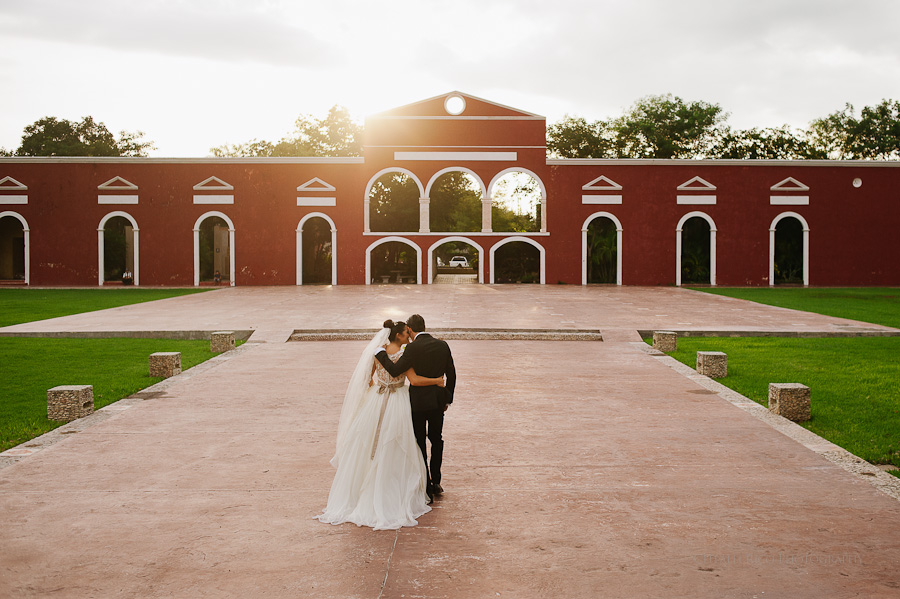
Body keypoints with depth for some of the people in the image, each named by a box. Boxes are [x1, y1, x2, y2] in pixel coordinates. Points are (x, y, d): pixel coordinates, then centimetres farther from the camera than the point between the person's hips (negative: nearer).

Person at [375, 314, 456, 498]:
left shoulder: (412, 348, -16)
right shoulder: (442, 345, 1)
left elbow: (395, 370, -21)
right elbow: (451, 374, 6)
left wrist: (380, 353, -9)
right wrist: (447, 399, 16)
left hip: (418, 402, -5)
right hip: (438, 401, 5)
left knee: (420, 444, 7)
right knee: (436, 440, 20)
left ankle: (426, 489, 11)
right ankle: (435, 483, 26)